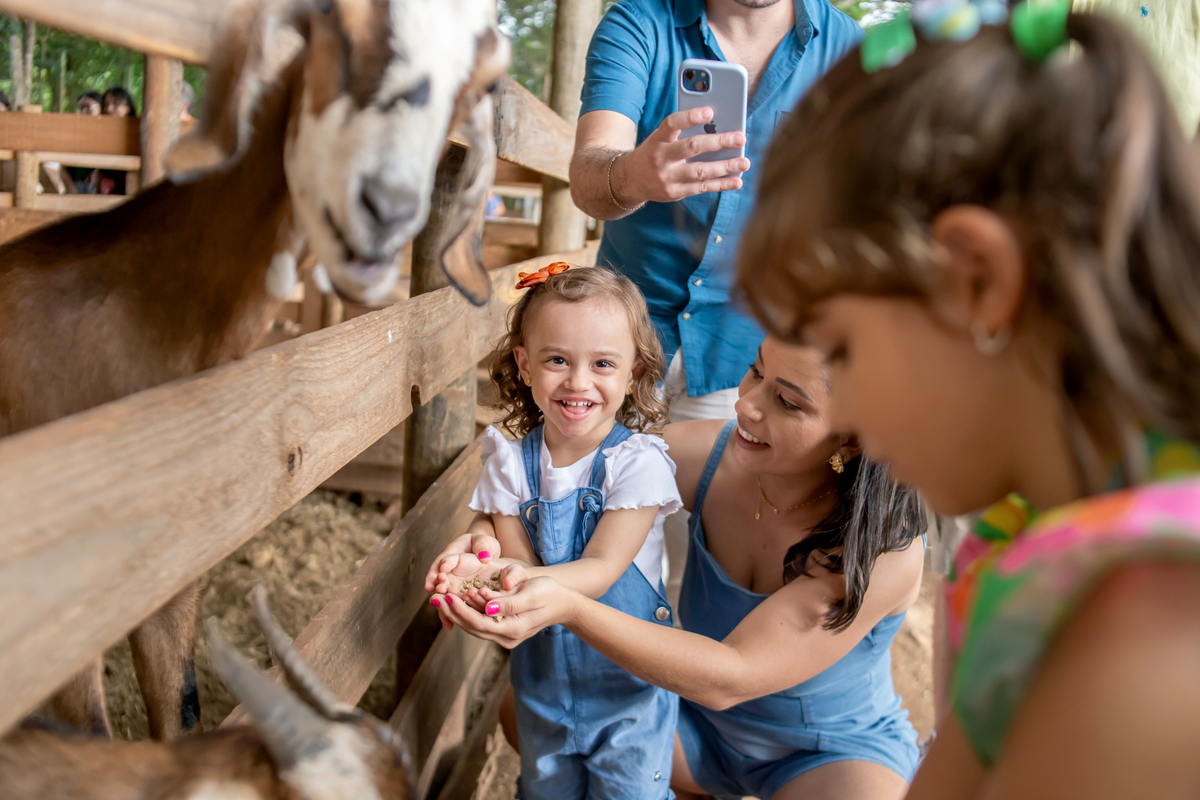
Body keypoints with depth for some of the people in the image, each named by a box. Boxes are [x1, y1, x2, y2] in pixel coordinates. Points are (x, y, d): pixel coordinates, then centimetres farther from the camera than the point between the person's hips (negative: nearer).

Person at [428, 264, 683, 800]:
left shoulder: (639, 462, -18)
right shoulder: (510, 464, -8)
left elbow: (602, 568, -24)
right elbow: (518, 561, -13)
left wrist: (530, 579, -44)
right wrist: (476, 572, -37)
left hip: (629, 681, -3)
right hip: (543, 677, 3)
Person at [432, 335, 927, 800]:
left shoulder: (886, 550, -30)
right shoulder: (706, 454, -18)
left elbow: (729, 678, -34)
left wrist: (570, 610, -44)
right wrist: (488, 541, -31)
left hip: (836, 754, -4)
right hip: (699, 723, 4)